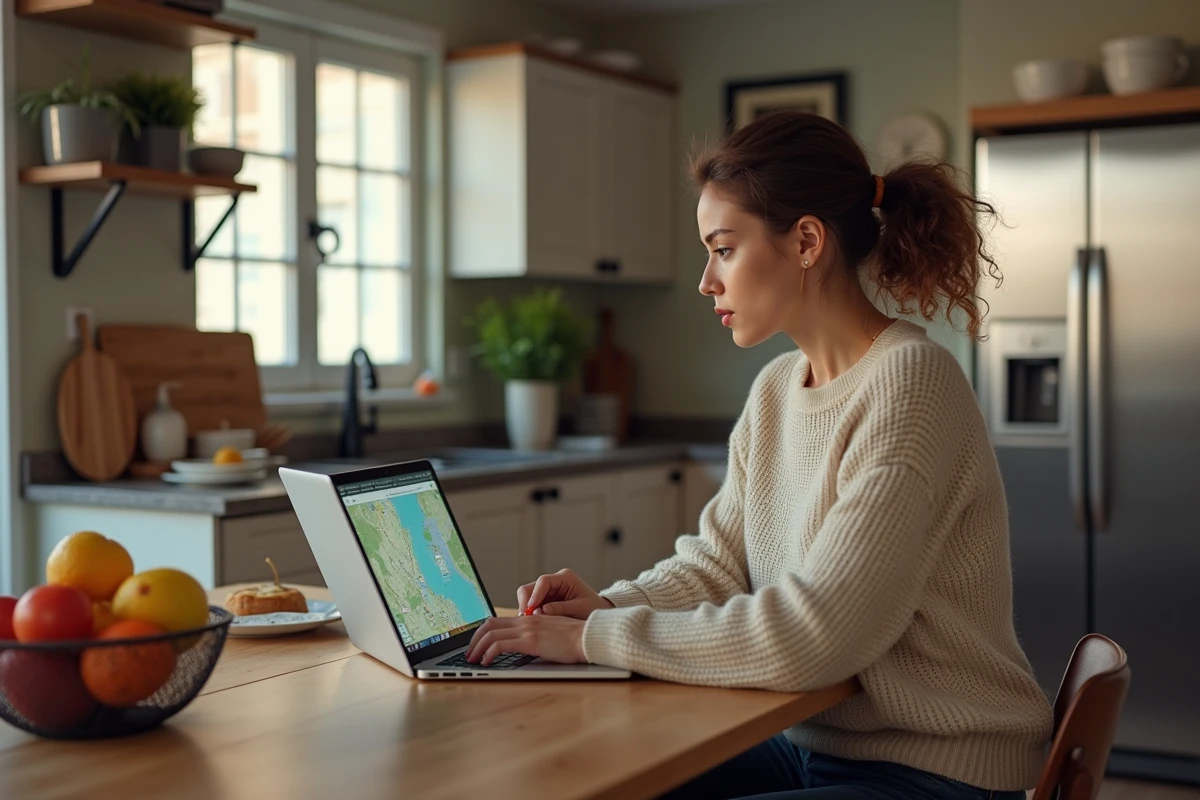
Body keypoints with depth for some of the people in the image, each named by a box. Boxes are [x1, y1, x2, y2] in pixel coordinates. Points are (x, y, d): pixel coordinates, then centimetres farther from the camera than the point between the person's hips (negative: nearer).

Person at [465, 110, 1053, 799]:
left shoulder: (910, 384, -21)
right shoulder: (775, 390, 6)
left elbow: (810, 636, -26)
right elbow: (716, 563, 10)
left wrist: (596, 637, -21)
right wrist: (609, 605, -9)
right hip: (814, 744, 7)